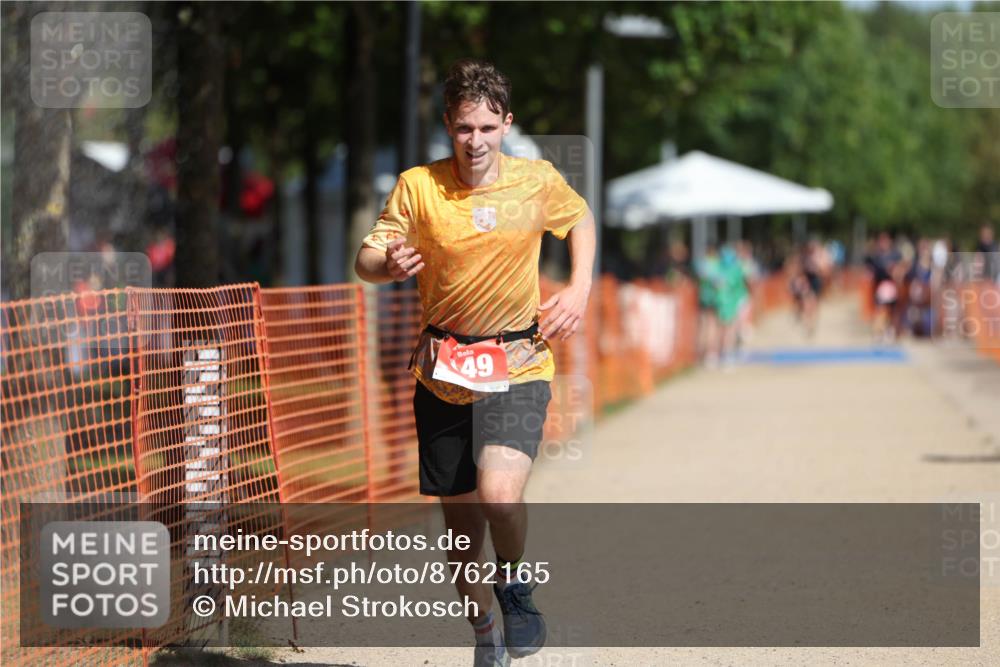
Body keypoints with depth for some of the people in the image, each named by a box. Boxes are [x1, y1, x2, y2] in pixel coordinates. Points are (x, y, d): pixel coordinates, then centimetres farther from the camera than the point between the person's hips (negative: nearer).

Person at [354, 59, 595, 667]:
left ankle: (515, 582, 5)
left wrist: (580, 290, 3)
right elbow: (366, 261, -5)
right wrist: (388, 264, -28)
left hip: (518, 366, -1)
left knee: (499, 492, -26)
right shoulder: (418, 186, -7)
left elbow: (581, 219, 17)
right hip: (443, 371, 1)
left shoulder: (539, 182, -4)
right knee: (461, 520, 7)